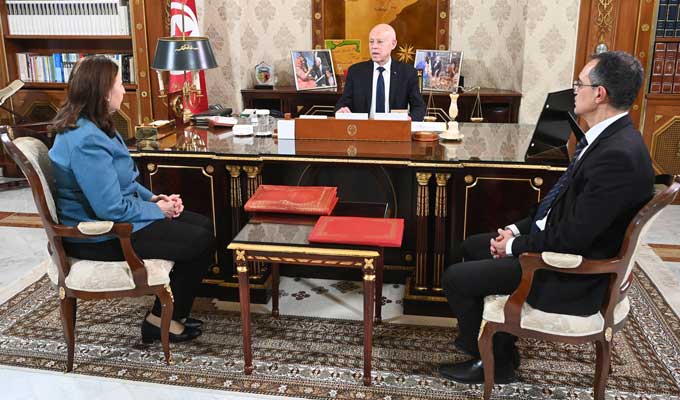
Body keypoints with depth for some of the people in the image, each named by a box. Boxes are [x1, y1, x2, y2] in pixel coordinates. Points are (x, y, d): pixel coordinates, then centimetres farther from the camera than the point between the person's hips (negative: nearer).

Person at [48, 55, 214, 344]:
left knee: (203, 225, 6)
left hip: (112, 217, 10)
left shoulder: (92, 127, 6)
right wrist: (157, 210, -12)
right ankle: (162, 320, 7)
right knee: (200, 243, -11)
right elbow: (113, 209, -27)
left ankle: (170, 313, 14)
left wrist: (153, 198, 2)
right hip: (101, 237, -10)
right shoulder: (86, 142, -27)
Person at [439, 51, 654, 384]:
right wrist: (518, 229, 4)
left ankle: (494, 361, 15)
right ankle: (496, 342, 28)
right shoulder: (607, 136, 2)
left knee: (455, 278, -9)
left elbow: (572, 238, -27)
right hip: (556, 241, 10)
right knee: (471, 247, 19)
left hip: (572, 274, -10)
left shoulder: (619, 155, -29)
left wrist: (514, 247, -13)